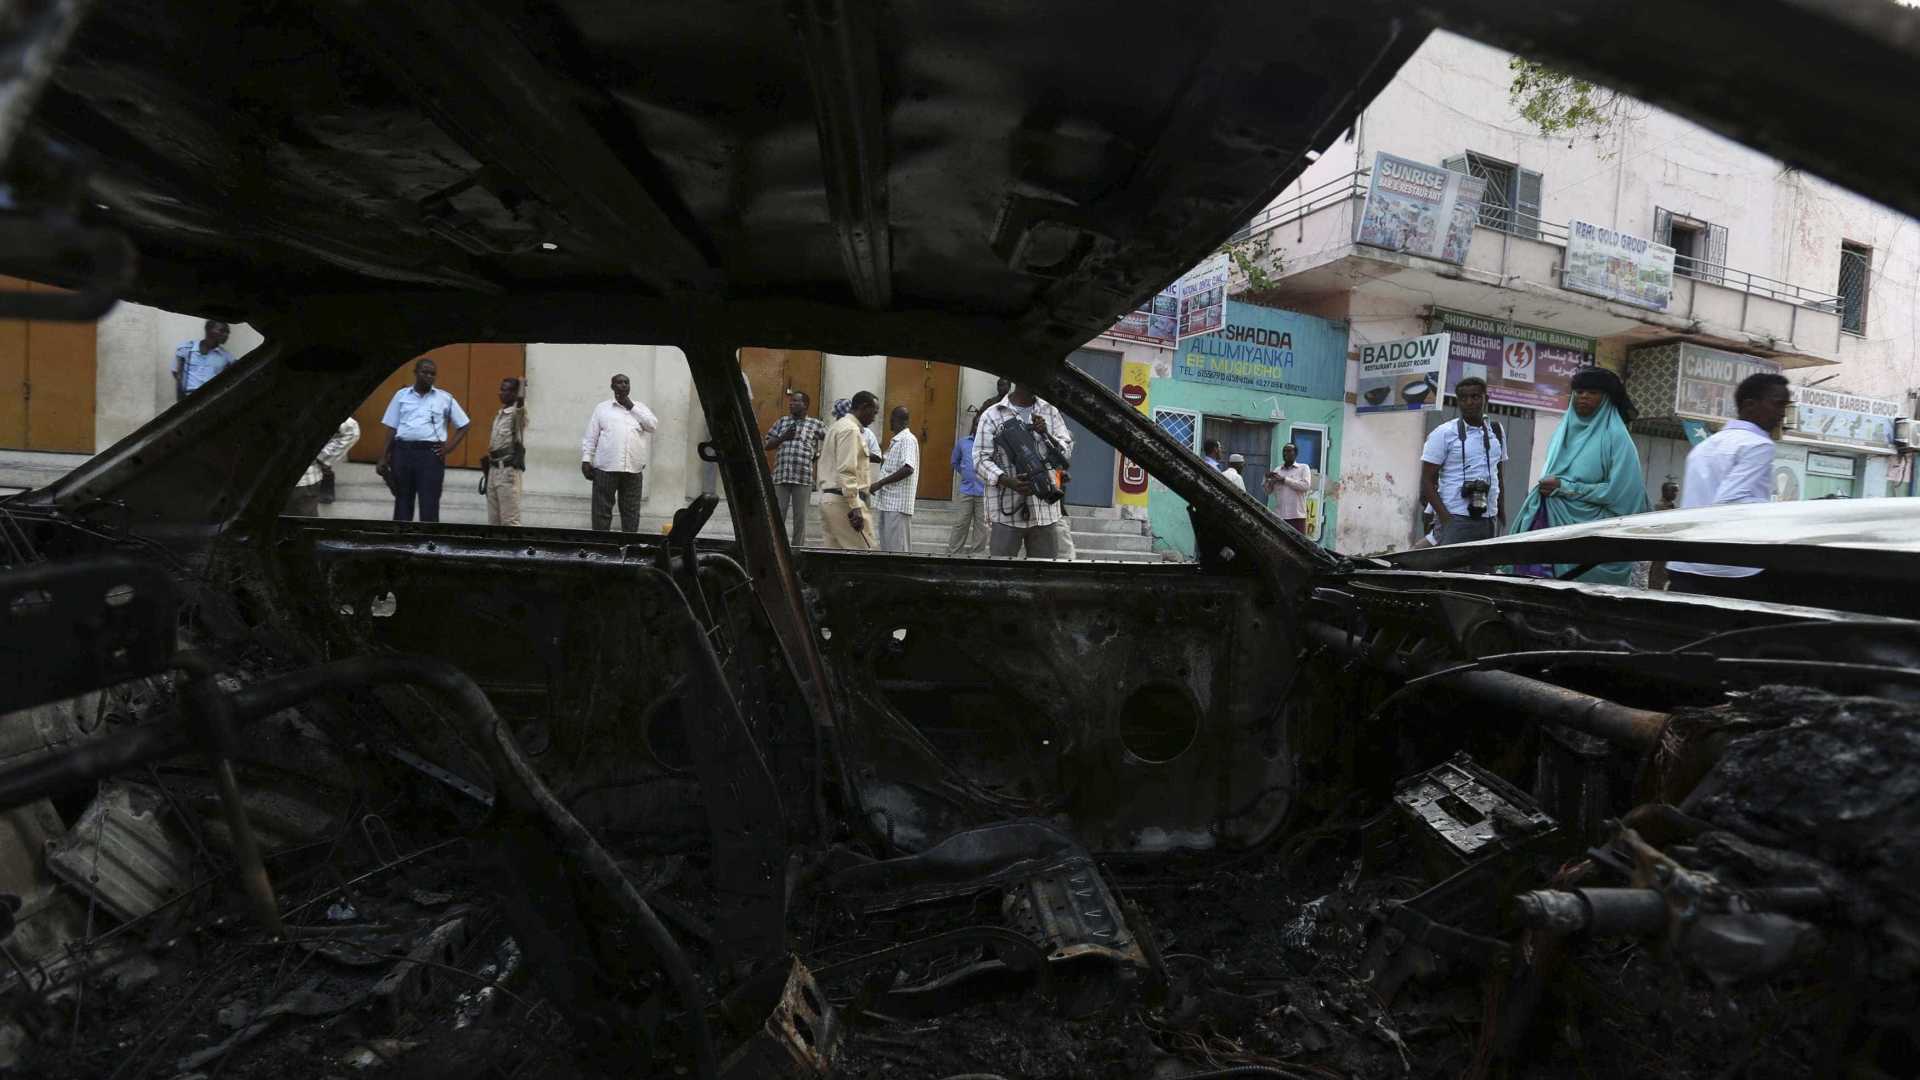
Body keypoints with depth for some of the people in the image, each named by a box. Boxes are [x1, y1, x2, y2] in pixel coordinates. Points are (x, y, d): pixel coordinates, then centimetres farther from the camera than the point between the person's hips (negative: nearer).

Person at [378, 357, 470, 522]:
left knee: (429, 505, -4)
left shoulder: (445, 398, 7)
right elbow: (391, 428, 10)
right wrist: (384, 458, 4)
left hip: (431, 454, -2)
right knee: (402, 502, 8)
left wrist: (450, 446, -2)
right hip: (403, 452, 2)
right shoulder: (401, 395, 10)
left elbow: (463, 426, 12)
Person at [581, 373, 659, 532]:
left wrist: (632, 407, -1)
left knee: (631, 511, 5)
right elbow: (590, 437, 7)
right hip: (606, 467, -2)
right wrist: (586, 460, -3)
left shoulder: (640, 408, 16)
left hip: (633, 469, 2)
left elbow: (654, 425, -2)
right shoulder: (602, 408, 10)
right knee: (602, 510, 0)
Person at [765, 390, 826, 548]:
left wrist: (820, 456, 4)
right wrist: (783, 437, -4)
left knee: (800, 518, 2)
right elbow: (767, 445, 12)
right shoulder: (781, 422, 15)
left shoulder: (815, 424, 7)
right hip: (780, 476, 2)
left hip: (803, 478, -2)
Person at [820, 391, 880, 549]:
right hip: (844, 500, -10)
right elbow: (846, 471, -20)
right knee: (864, 553, -8)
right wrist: (855, 507, -23)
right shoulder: (850, 429, -11)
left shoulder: (839, 425, 20)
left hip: (830, 497, 10)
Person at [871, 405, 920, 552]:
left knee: (897, 549, -7)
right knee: (886, 546, 12)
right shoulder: (895, 441, 18)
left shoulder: (908, 439, -11)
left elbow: (908, 469, -22)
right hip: (887, 502, 10)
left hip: (898, 503, -10)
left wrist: (880, 483, -20)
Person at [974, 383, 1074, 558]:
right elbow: (981, 459, -5)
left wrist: (1047, 435, -10)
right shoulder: (993, 416, 3)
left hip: (1046, 510, 4)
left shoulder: (1051, 412, 15)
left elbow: (1067, 450, 11)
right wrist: (1009, 482, -21)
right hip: (1007, 511, -3)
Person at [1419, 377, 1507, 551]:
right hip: (1455, 519, -6)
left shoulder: (1496, 432, 15)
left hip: (1488, 520, 6)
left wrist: (1502, 514, 14)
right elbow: (1427, 481, -6)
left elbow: (1499, 477, 22)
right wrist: (1446, 518, -15)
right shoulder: (1443, 434, -2)